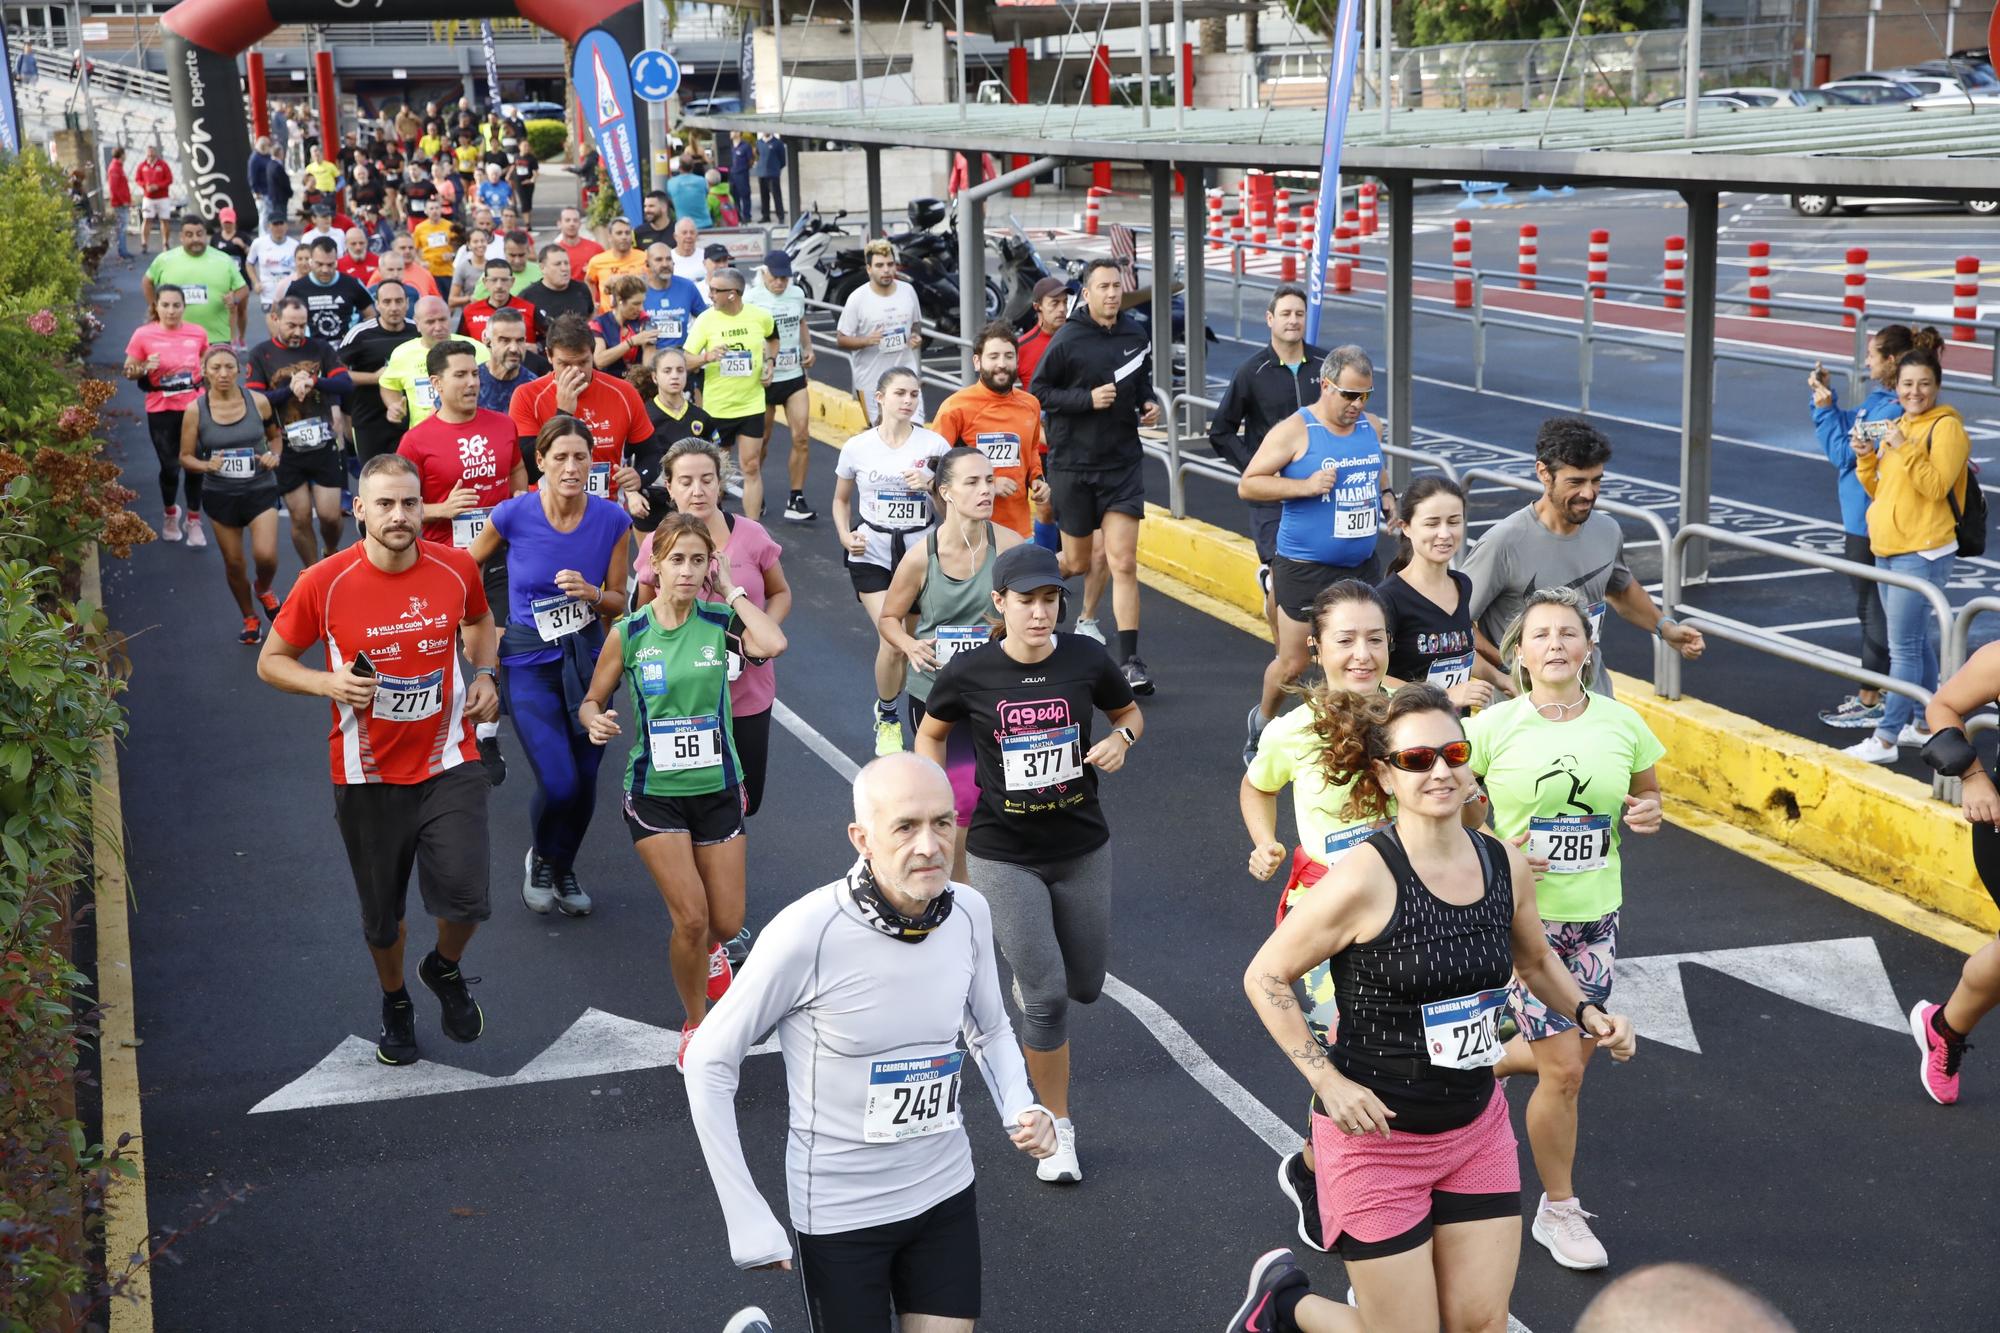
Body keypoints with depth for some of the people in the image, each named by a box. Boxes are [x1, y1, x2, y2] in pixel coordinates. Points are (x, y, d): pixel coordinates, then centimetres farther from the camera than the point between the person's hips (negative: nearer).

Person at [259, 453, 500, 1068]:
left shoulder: (456, 569, -6)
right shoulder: (324, 584, -13)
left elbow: (479, 621, 18)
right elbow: (271, 661, -2)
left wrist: (485, 675, 0)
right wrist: (330, 682, -20)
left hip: (449, 764, 1)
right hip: (369, 775, -1)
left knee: (466, 897, -13)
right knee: (382, 917, 12)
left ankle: (446, 969, 23)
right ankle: (395, 1004, 44)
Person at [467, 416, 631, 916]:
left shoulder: (613, 520, -9)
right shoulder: (512, 514, -14)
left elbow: (617, 601, 1)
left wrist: (591, 594, -19)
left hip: (588, 657, 3)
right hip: (529, 662, -3)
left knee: (585, 782, 8)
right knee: (559, 784, -13)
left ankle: (564, 868, 37)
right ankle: (539, 857, 21)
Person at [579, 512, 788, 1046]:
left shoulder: (718, 622, -6)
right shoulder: (628, 633, -7)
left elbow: (773, 644, -27)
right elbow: (592, 702, 4)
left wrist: (730, 589, -16)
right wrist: (596, 721, -19)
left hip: (718, 787, 2)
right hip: (655, 794, -2)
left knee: (726, 922, 5)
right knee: (691, 919, -12)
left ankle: (710, 949, 46)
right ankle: (695, 1026, 13)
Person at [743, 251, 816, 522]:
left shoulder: (797, 294, 5)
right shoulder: (751, 298, -10)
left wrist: (808, 348, 8)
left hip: (795, 376, 4)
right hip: (764, 378, -4)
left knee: (801, 438, -5)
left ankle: (796, 500, 1)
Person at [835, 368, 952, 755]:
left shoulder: (934, 444, -3)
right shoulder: (857, 448, -2)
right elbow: (841, 500, 13)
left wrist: (930, 486, -16)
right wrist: (846, 536, -5)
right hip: (872, 553, -1)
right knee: (893, 640, -13)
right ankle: (887, 719, 11)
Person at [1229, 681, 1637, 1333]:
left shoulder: (1507, 866, -3)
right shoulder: (1366, 878, -21)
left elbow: (1535, 962, 18)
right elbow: (1264, 976, -13)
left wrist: (1588, 1012, 0)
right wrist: (1331, 1082, -18)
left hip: (1477, 1127, 6)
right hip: (1377, 1135, -6)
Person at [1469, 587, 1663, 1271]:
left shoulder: (1621, 722, -1)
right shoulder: (1493, 727, -11)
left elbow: (1645, 793, 13)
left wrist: (1647, 813, -9)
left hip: (1596, 913, 4)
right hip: (1523, 914, -4)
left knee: (1574, 1051, 15)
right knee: (1564, 1069, -4)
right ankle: (1559, 1211, 17)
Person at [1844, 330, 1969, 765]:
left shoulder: (1946, 426, -10)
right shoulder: (1896, 426, 15)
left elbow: (1936, 486, -19)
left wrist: (1904, 449, -25)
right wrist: (1867, 457, -1)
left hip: (1922, 554, -9)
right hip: (1889, 549, 9)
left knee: (1904, 647, -8)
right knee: (1918, 642, 16)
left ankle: (1885, 739, -7)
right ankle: (1924, 725, 26)